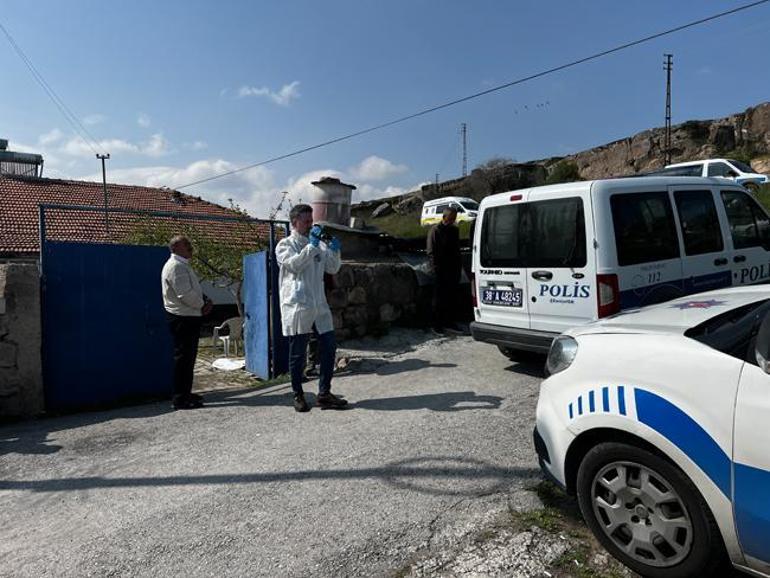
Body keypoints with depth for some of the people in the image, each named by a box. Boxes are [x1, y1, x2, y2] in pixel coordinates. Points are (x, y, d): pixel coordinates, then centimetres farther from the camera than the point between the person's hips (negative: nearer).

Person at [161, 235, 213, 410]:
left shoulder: (183, 265, 18)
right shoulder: (175, 266, -15)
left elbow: (195, 289, 20)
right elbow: (185, 294, -23)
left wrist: (206, 301, 3)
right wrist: (203, 305, -9)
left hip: (190, 317, 10)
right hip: (182, 318, -10)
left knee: (188, 356, 15)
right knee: (183, 357, -6)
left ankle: (186, 393, 25)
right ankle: (180, 399, 1)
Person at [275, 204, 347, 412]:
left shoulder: (319, 244, 15)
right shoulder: (285, 244, 1)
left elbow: (332, 269, 13)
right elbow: (294, 264, -17)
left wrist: (334, 251, -4)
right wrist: (312, 245, -19)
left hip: (319, 304, 5)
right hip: (297, 305, -5)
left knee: (329, 347, 3)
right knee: (298, 353, 4)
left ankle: (324, 393, 14)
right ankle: (298, 395, 20)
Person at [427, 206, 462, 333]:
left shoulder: (455, 230, 14)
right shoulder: (435, 231, -5)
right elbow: (431, 252, -8)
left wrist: (459, 267, 14)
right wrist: (436, 268, -16)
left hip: (454, 270, 6)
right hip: (441, 271, -6)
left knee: (452, 297, 10)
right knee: (439, 299, 0)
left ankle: (449, 322, 20)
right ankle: (437, 324, 6)